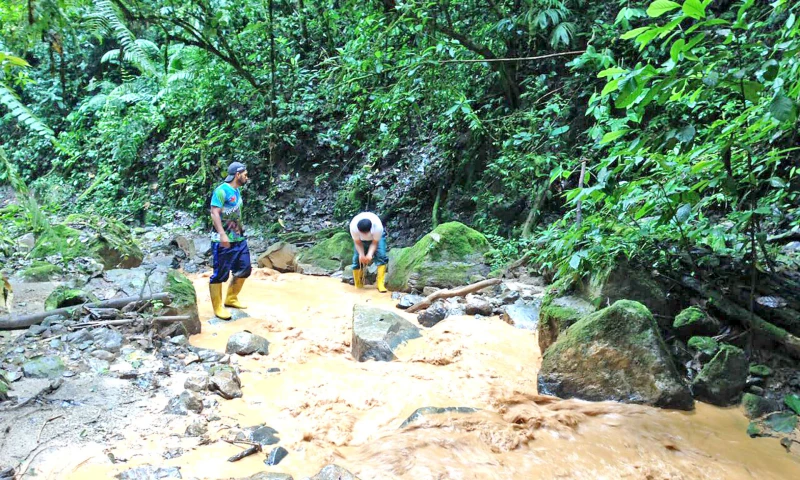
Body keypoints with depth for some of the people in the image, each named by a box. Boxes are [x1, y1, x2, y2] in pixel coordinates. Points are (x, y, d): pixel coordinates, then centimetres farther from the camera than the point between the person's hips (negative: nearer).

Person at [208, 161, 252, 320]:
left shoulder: (237, 190, 13)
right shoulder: (222, 190, -13)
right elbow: (214, 213, -21)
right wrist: (222, 234, -29)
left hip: (239, 239, 9)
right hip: (223, 241, -9)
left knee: (244, 269, 15)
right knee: (220, 274, -2)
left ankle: (231, 299, 31)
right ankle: (218, 307, 9)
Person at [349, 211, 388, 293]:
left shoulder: (378, 226, -42)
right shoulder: (353, 226, -38)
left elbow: (375, 243, -29)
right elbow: (358, 243, -24)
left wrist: (370, 254, -43)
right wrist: (361, 254, -39)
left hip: (377, 237, -1)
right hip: (361, 240, 1)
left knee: (381, 256, -21)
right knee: (357, 259, -6)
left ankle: (380, 283, -21)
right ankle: (358, 286, 9)